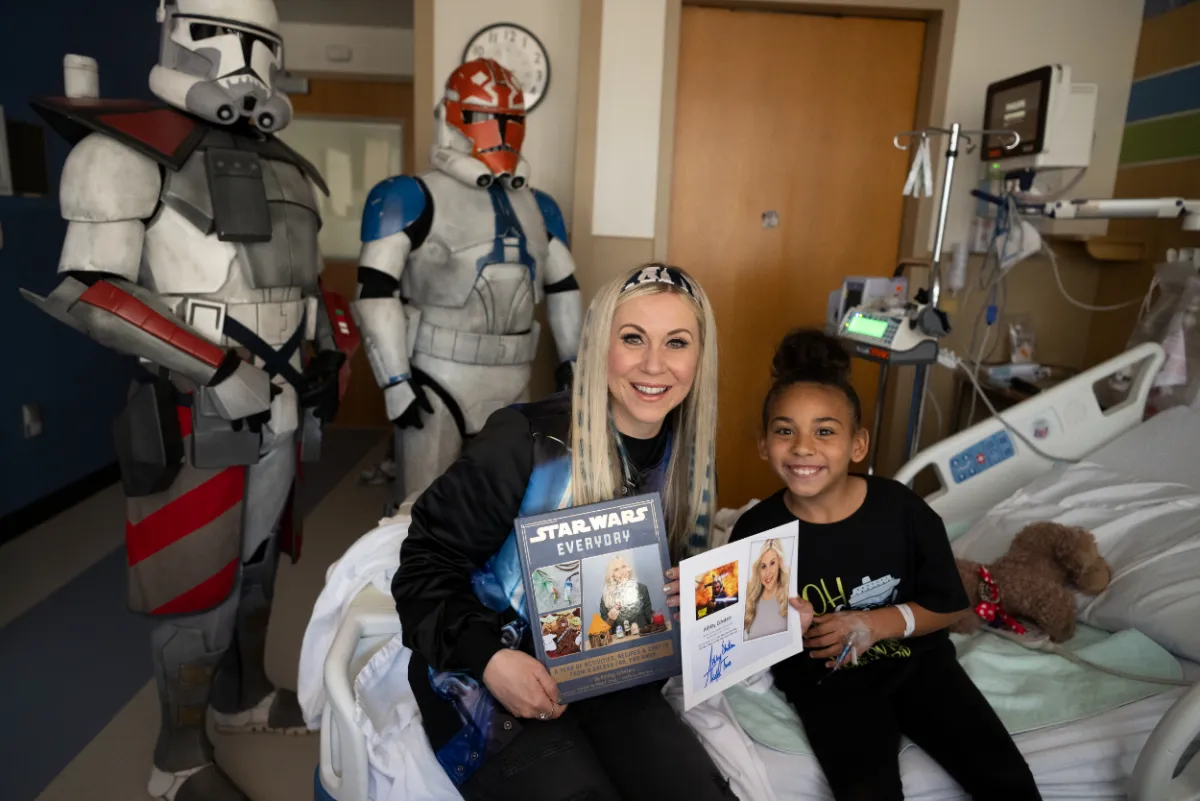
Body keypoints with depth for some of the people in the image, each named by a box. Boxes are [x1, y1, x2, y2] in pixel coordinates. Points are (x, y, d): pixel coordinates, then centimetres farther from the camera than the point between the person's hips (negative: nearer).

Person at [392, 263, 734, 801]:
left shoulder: (687, 461, -1)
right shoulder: (526, 441, -20)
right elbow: (425, 565, -13)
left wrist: (686, 597, -8)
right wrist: (489, 659, -25)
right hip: (487, 678, -4)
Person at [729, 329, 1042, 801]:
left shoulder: (902, 510, -14)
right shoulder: (756, 531, -16)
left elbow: (948, 607, -3)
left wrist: (872, 625, -17)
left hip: (916, 660, 2)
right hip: (828, 683, -1)